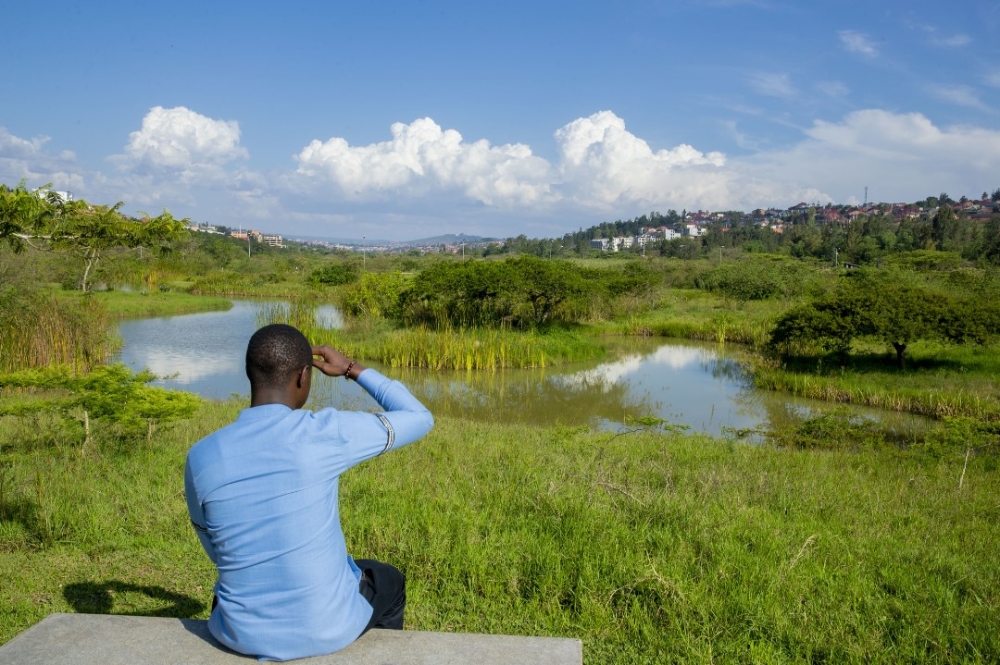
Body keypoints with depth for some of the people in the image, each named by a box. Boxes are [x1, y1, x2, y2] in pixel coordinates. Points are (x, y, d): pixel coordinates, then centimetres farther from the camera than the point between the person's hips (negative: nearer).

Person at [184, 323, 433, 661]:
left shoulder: (199, 457, -9)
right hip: (329, 628, -2)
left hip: (242, 634, 3)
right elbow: (420, 418, -4)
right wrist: (353, 368, 4)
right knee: (389, 582, 32)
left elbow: (218, 552, 6)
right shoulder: (326, 432, -19)